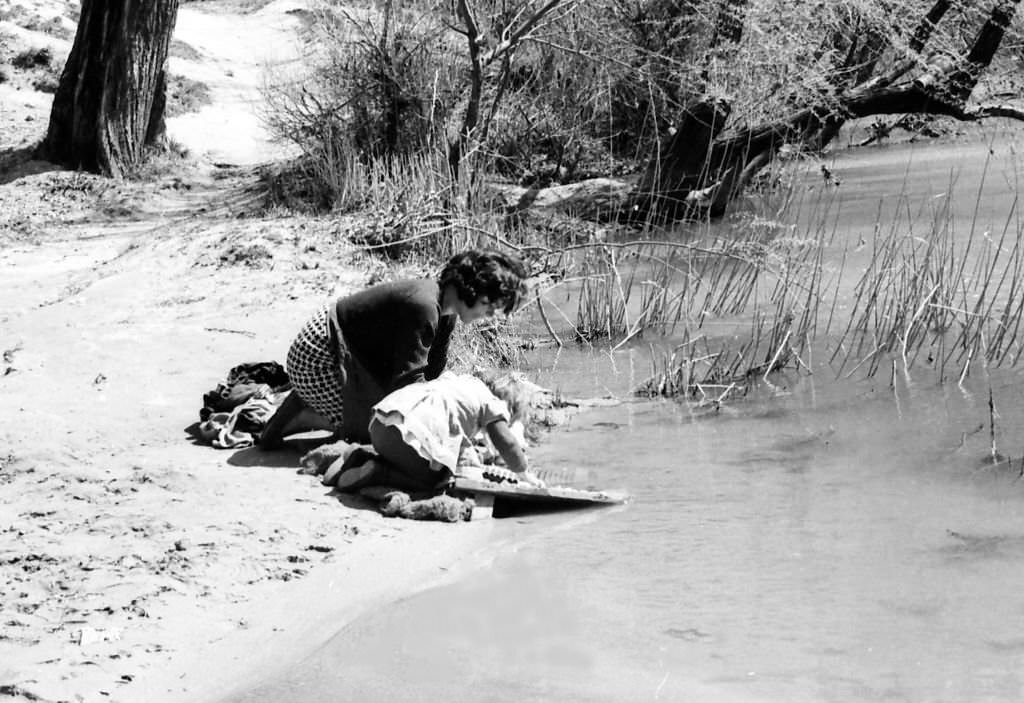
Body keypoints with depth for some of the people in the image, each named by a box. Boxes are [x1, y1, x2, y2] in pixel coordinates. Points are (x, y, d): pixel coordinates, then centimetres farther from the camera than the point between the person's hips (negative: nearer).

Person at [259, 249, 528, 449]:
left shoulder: (446, 313, 2)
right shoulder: (422, 307, -29)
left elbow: (431, 371, 7)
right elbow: (410, 378, -30)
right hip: (319, 356, -10)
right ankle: (300, 414, -3)